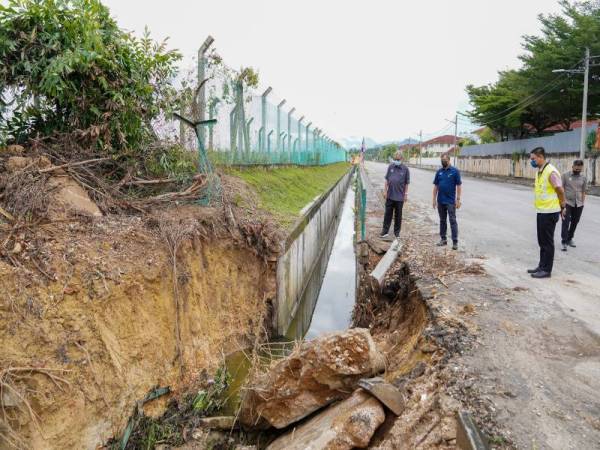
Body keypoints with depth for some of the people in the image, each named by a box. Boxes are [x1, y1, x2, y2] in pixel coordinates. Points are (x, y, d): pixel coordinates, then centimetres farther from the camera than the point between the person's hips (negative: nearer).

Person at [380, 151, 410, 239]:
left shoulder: (405, 169, -4)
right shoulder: (390, 167, 1)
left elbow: (407, 183, 0)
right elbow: (387, 180, 8)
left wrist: (406, 194, -2)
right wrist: (385, 190, 4)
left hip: (399, 196, -2)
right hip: (390, 195, 2)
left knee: (398, 215, 8)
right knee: (388, 213, 6)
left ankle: (397, 232, 19)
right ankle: (385, 231, 13)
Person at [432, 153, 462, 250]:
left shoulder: (455, 171, -4)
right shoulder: (439, 172, 8)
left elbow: (459, 186, -5)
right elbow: (435, 186, 10)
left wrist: (458, 199, -11)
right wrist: (434, 199, 5)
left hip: (450, 201, -5)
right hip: (440, 201, 5)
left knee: (452, 220, -4)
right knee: (442, 220, 12)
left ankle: (455, 242, -3)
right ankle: (443, 239, 22)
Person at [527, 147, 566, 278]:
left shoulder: (551, 172, -18)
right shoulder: (539, 171, 9)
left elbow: (560, 191, -15)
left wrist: (562, 207, -3)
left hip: (550, 212, -9)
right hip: (541, 211, 9)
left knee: (547, 242, -1)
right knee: (542, 241, 16)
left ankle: (546, 270, 8)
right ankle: (542, 266, 27)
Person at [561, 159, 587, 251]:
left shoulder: (583, 178, 7)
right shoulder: (565, 175, -3)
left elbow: (583, 192, 12)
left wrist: (582, 203, 9)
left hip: (578, 205, 4)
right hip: (567, 203, -4)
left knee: (574, 223, 11)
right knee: (566, 222, -9)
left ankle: (569, 239, 26)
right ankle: (564, 242, -7)